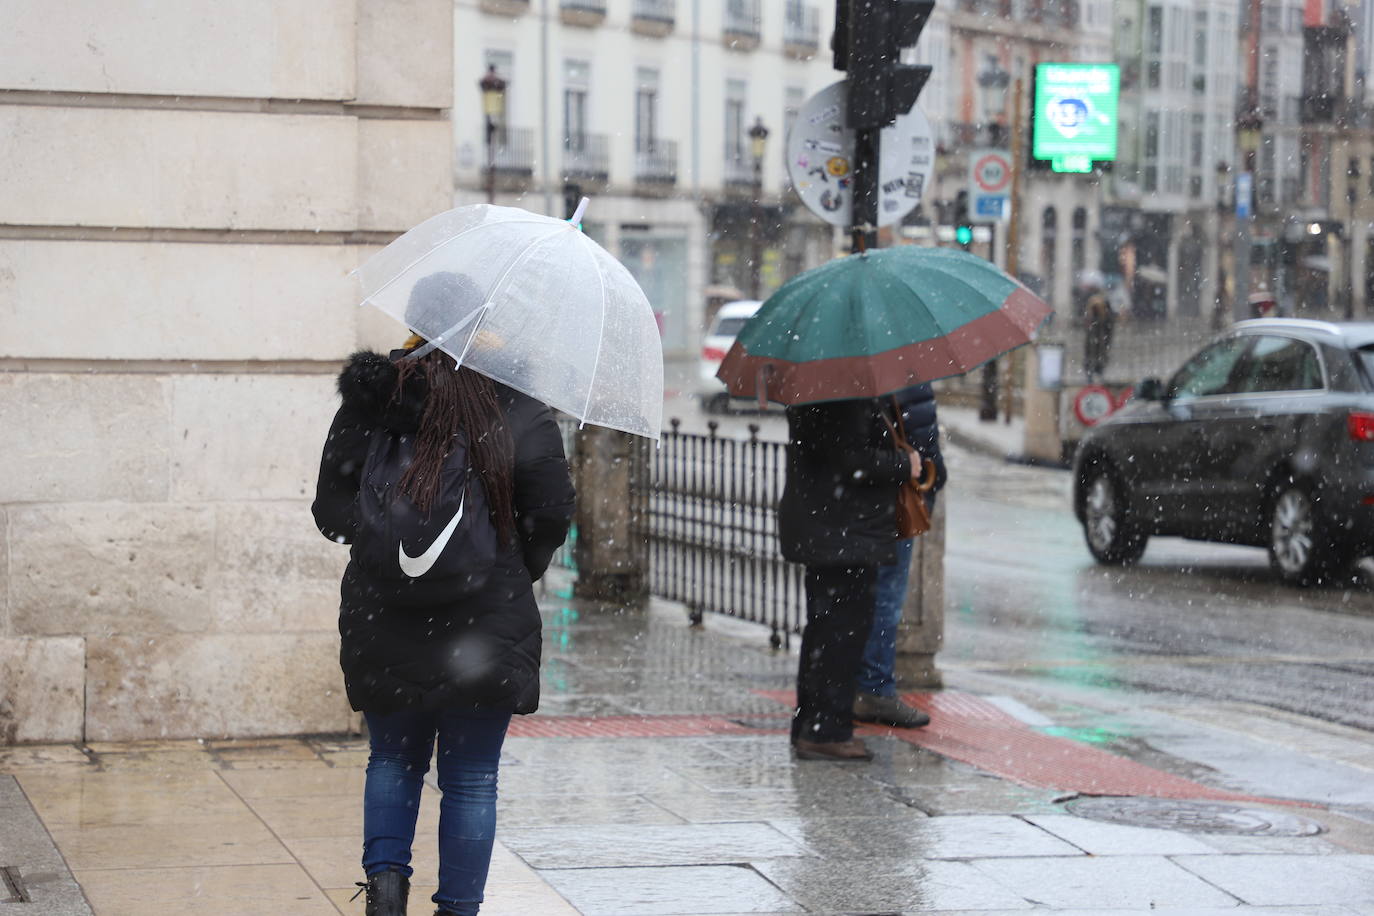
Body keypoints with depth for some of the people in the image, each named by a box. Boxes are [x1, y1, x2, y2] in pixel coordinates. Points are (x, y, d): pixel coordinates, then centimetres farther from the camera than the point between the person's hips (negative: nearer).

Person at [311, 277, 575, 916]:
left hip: (383, 623, 2)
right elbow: (552, 514, -5)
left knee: (392, 759, 20)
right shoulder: (518, 411, -6)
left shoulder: (369, 403, -1)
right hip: (487, 624, -2)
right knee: (471, 778, 8)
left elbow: (331, 509, 1)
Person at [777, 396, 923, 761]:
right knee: (845, 625, -5)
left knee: (825, 622, 16)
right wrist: (904, 466, -10)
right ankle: (827, 731, -3)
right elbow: (852, 459, -24)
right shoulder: (845, 398, -20)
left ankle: (809, 725, 22)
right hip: (844, 532, -11)